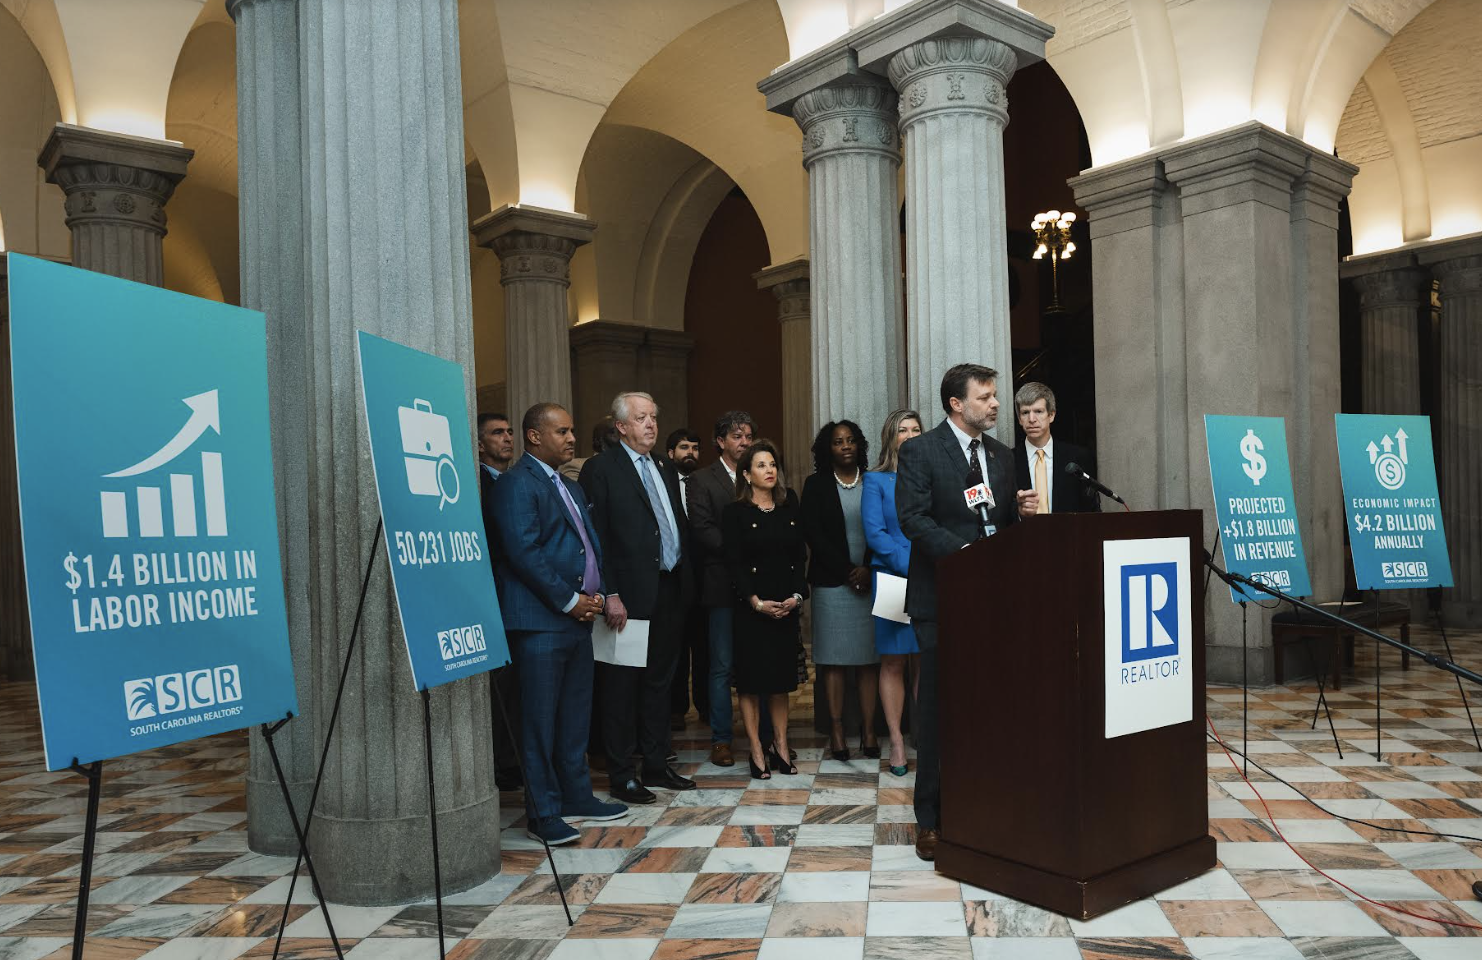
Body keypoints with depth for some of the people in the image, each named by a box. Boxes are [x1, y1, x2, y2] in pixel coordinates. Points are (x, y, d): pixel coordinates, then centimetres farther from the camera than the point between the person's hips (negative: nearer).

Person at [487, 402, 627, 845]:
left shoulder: (571, 487, 20)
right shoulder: (516, 484, -9)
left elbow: (590, 543, 21)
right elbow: (523, 552, -17)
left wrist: (596, 593, 4)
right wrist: (568, 601, -14)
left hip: (578, 616, 9)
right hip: (540, 621, -9)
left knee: (575, 715, 16)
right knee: (540, 720, -2)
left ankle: (576, 796, 28)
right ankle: (542, 813, 8)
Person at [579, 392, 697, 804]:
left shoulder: (664, 472, 17)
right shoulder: (601, 469, -6)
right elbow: (596, 537, -12)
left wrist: (683, 581, 8)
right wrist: (610, 595, -17)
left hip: (669, 591, 7)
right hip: (630, 595, -7)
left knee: (659, 681, 15)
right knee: (622, 685, 2)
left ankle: (656, 765, 26)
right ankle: (621, 775, 12)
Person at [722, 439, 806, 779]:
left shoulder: (789, 509, 10)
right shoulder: (734, 512, -3)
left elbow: (800, 558, 8)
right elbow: (733, 564, -7)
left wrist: (797, 595, -6)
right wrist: (757, 602, -14)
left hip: (787, 607, 4)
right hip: (750, 608, -4)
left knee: (781, 677, 9)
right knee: (751, 678, 0)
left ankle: (781, 747, 18)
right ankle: (757, 752, 8)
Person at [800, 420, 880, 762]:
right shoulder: (816, 485, 5)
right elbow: (812, 533, -3)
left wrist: (868, 569, -9)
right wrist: (847, 571, -8)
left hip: (870, 580, 1)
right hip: (832, 581, -1)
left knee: (869, 658, 1)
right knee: (834, 657, -1)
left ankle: (868, 731, 5)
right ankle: (837, 731, 4)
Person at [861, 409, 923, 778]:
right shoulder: (876, 480, 4)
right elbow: (874, 532, -5)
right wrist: (913, 565, -15)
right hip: (892, 579, -2)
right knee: (893, 662, 2)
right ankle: (896, 741, 10)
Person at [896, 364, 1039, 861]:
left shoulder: (1002, 456, 14)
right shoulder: (919, 451, -5)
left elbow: (1006, 523, 19)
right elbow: (913, 519, -15)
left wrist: (1022, 512, -4)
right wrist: (964, 553, -24)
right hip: (943, 598, -5)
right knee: (938, 708, 2)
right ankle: (931, 819, 13)